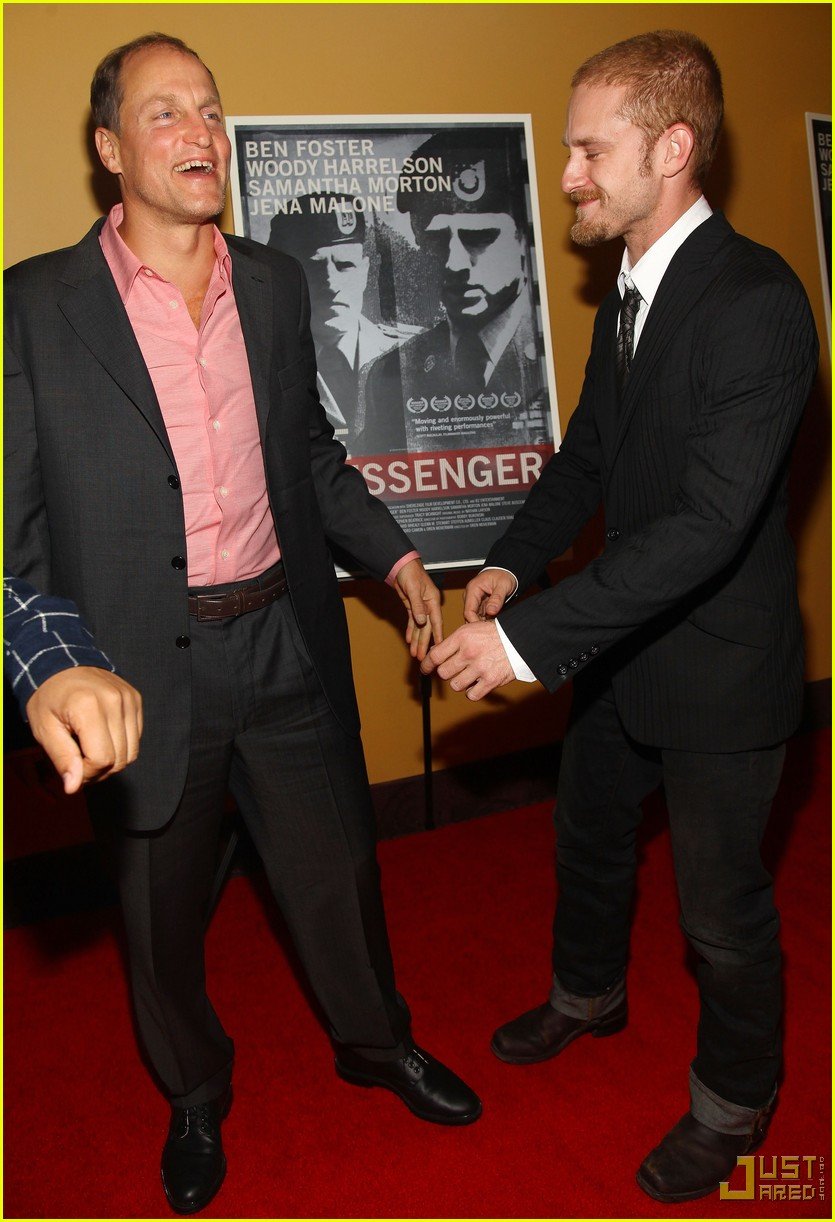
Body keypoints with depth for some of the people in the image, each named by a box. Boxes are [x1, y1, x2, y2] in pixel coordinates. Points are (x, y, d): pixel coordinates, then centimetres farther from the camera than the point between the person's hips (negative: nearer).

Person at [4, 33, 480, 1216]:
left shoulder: (274, 281, 6)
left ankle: (376, 1041, 49)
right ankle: (196, 1095, 47)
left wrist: (395, 554, 7)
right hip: (143, 665, -2)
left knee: (337, 869, 18)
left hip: (288, 644, 3)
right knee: (162, 913, 18)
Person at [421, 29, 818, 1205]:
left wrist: (532, 637, -33)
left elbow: (712, 522, -31)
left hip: (716, 666, -8)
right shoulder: (625, 294, 5)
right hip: (622, 646, 8)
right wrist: (514, 560, -3)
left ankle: (732, 1102, 41)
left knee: (723, 908, 12)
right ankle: (588, 996, 55)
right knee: (589, 839, 26)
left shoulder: (756, 301, -23)